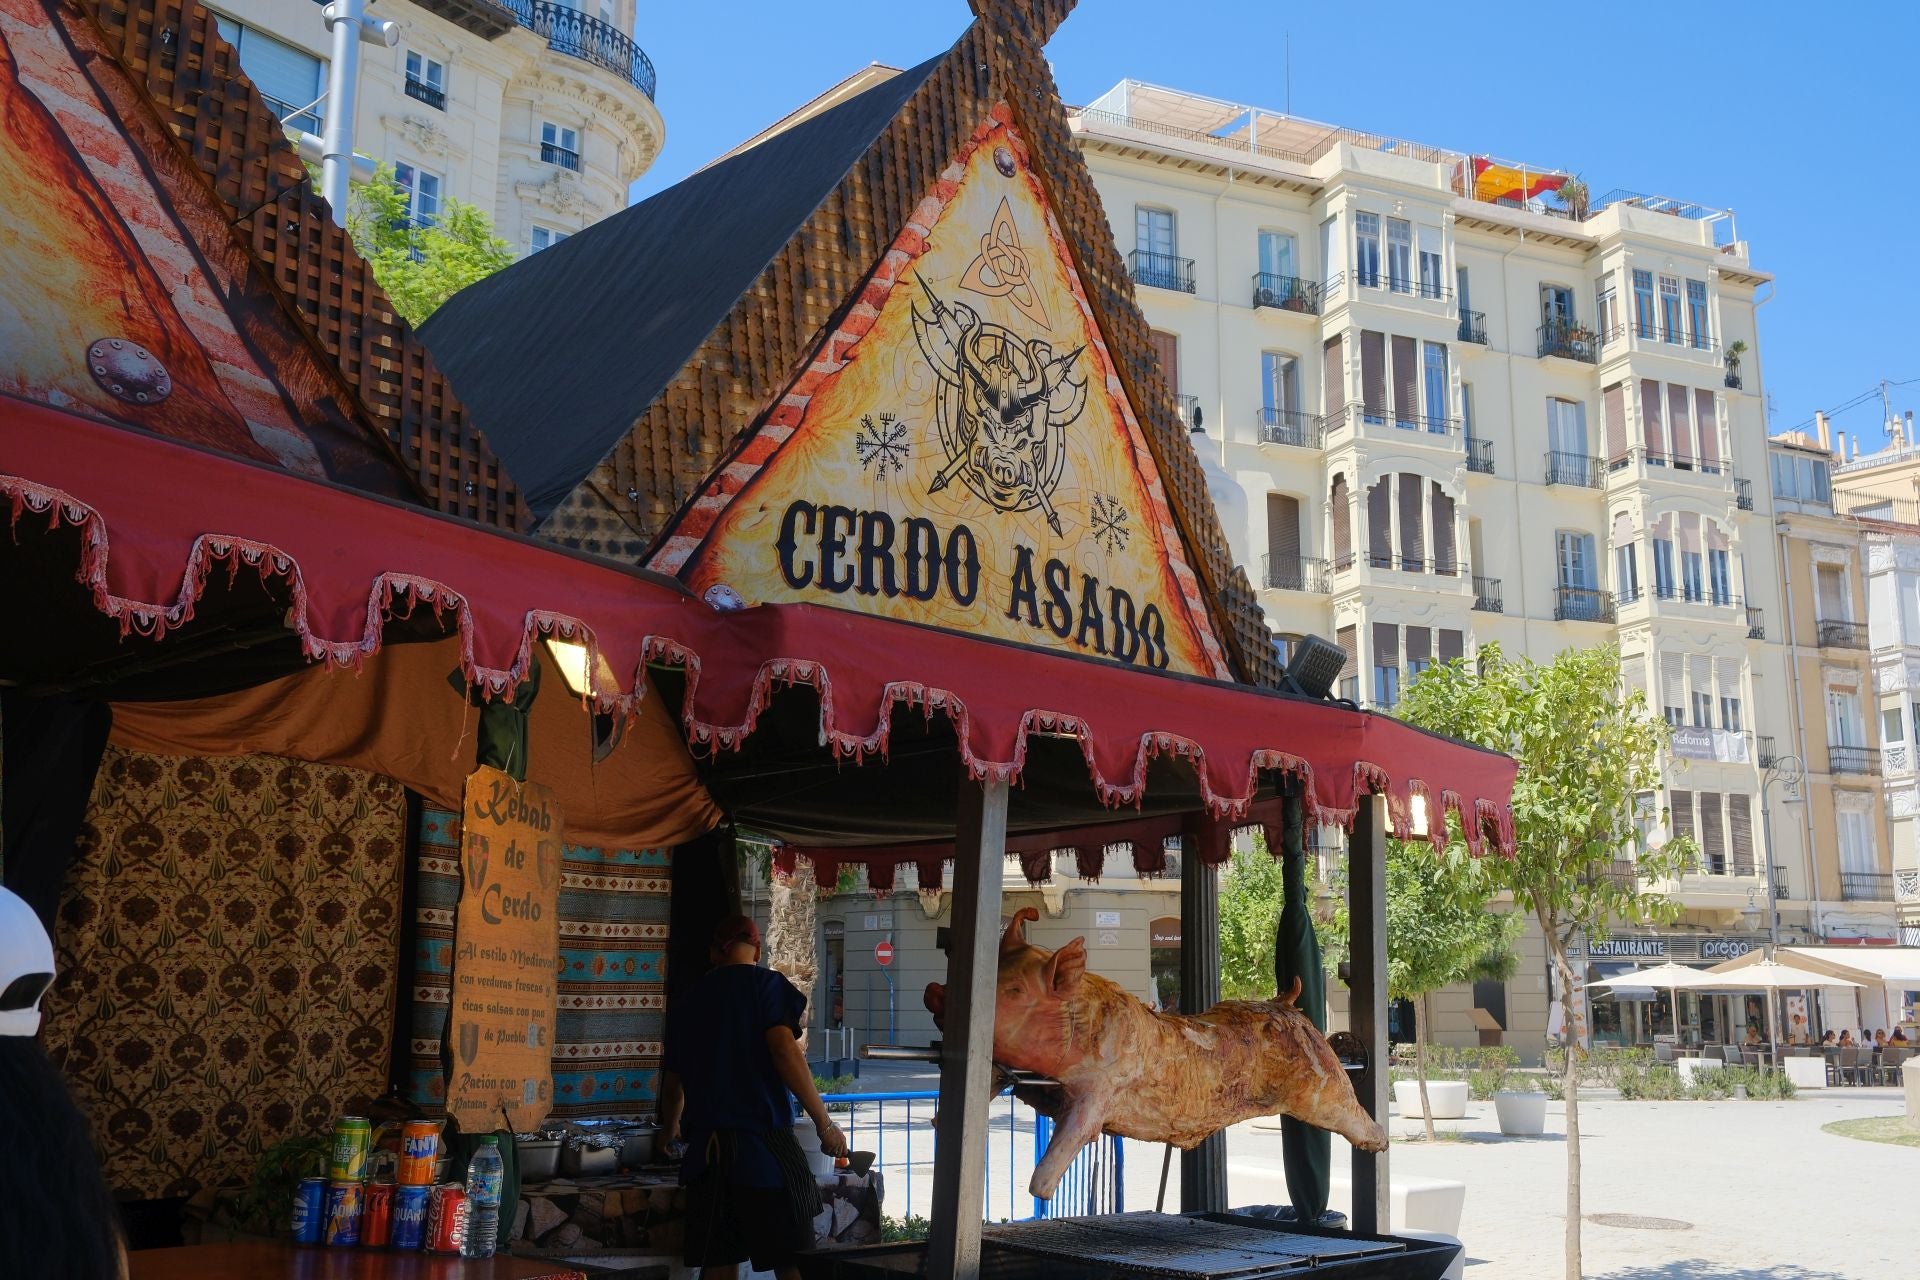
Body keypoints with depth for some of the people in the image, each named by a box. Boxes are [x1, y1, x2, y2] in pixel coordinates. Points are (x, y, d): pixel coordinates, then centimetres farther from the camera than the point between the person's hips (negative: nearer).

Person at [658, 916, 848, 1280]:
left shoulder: (689, 1000, 16)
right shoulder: (765, 984, 1)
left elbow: (673, 1083, 25)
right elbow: (784, 1051, -14)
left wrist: (670, 1131, 45)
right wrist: (824, 1123, -11)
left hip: (707, 1144, 5)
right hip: (762, 1139, -5)